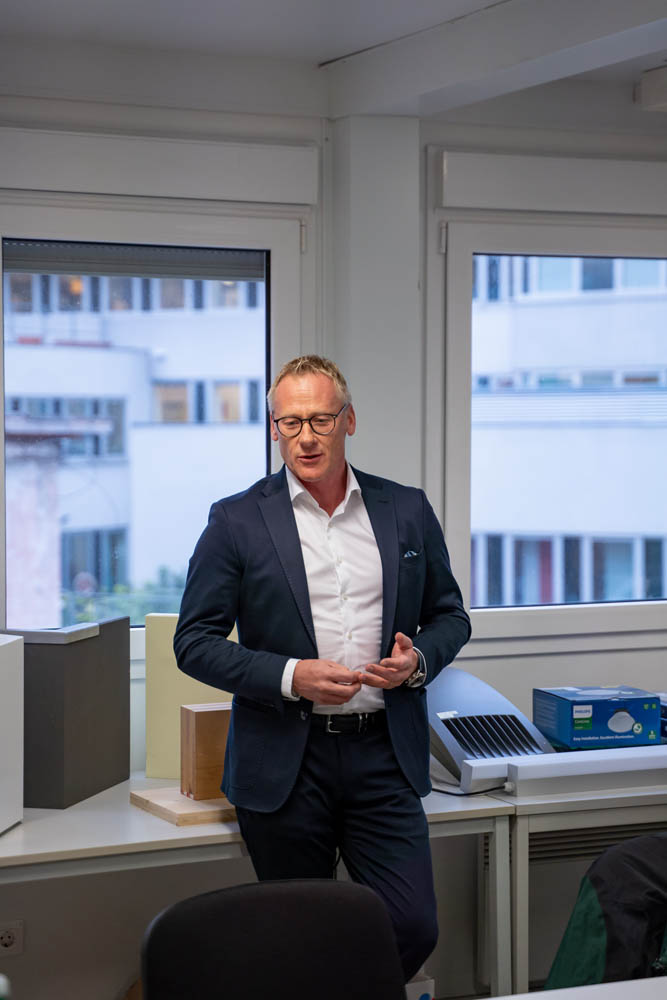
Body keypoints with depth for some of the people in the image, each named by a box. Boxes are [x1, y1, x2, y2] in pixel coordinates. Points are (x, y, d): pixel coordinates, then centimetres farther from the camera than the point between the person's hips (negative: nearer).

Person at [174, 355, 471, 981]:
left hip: (383, 752, 2)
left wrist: (418, 660, -6)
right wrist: (291, 677, -15)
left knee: (413, 928, -3)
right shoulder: (237, 521, -1)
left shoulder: (407, 511, 7)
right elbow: (194, 642, -2)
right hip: (285, 759, -2)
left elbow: (449, 616, 16)